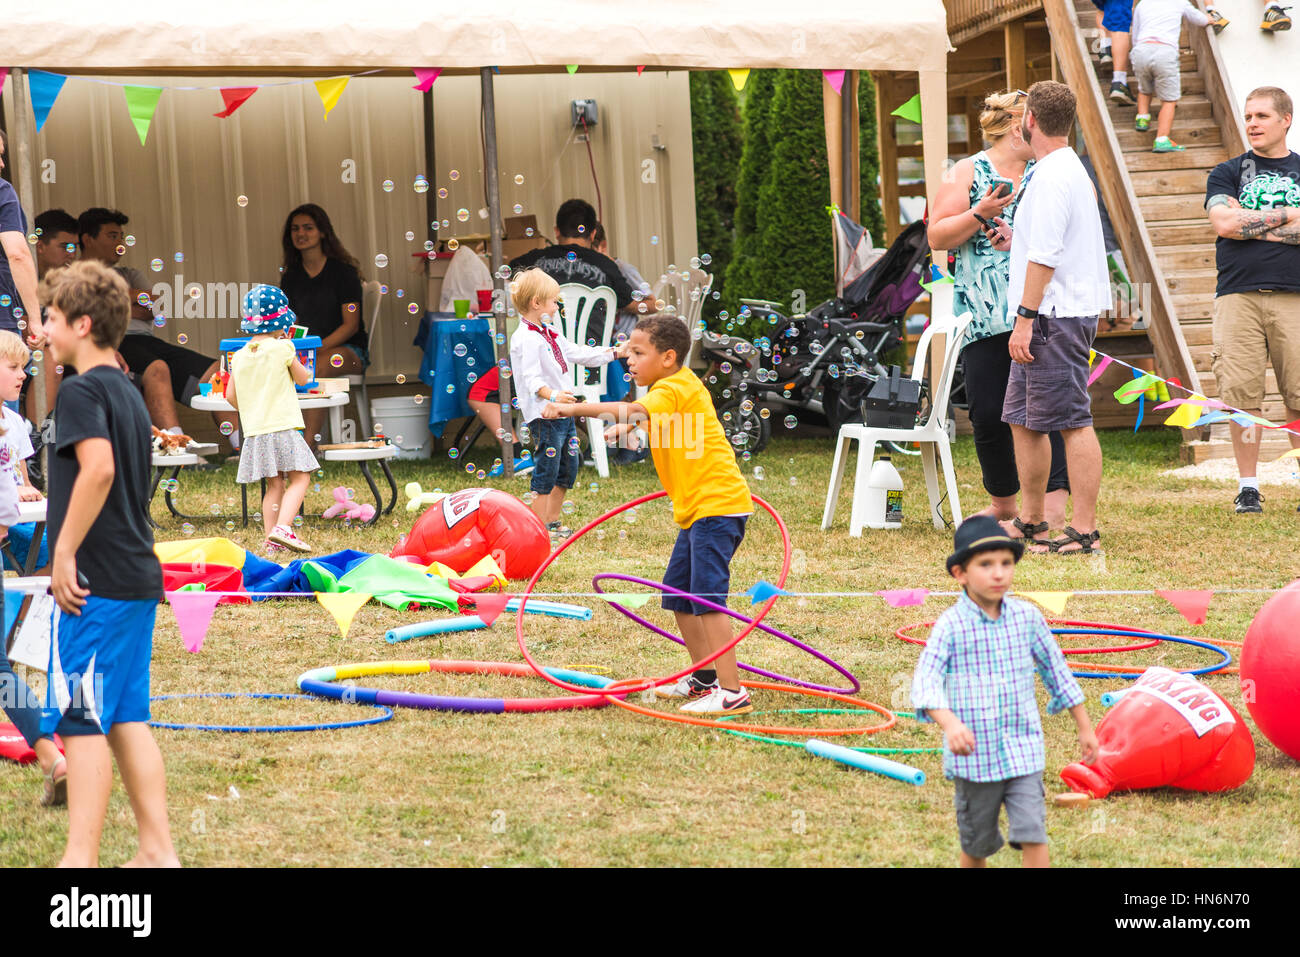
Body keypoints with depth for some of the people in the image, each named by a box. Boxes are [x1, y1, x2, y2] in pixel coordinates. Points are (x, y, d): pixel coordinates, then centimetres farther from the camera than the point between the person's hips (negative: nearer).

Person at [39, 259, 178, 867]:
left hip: (96, 584, -9)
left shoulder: (82, 391, -10)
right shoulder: (129, 394, 17)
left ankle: (80, 858, -4)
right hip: (139, 578, 9)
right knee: (127, 720, 11)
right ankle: (157, 850, 11)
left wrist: (65, 553, -21)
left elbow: (98, 467, -26)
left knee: (81, 721, -5)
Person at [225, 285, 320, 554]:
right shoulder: (282, 348, -8)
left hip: (254, 431, 6)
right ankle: (283, 527, -22)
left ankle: (272, 540, 6)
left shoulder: (239, 357, 7)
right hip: (282, 428, -6)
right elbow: (303, 378, 5)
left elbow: (231, 396, 10)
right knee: (300, 478, -4)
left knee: (274, 484, 11)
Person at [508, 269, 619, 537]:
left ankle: (552, 522, 26)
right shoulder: (526, 339, -15)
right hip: (543, 415, -10)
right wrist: (552, 395, -38)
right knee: (547, 471, -6)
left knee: (568, 468, 15)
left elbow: (579, 354, 26)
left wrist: (613, 352, 27)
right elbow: (531, 379, -24)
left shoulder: (551, 336, 16)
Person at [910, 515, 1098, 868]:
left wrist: (1084, 728, 18)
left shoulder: (1027, 617, 1)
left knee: (1032, 835, -10)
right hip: (974, 756, -2)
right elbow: (926, 681, -21)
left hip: (1023, 751, 2)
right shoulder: (951, 625, -10)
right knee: (976, 845, 12)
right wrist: (950, 723, -39)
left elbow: (1055, 669, 13)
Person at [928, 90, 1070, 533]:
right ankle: (1003, 503, 18)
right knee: (988, 413, 1)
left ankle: (1054, 502, -17)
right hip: (984, 315, -1)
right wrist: (978, 215, -14)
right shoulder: (968, 173, 6)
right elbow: (937, 237, 0)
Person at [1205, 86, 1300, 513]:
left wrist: (1251, 224, -4)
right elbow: (1223, 223, -4)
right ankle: (1247, 487, 4)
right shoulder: (1227, 173, 14)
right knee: (1241, 393, -4)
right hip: (1238, 294, 0)